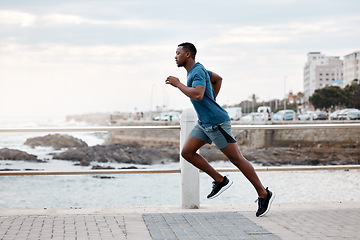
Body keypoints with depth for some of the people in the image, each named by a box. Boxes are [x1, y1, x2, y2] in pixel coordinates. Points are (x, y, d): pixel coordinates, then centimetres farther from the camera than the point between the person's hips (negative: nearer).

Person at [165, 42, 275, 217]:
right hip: (204, 123, 10)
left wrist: (178, 84, -21)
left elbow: (198, 95, -33)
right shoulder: (195, 70, 15)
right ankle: (220, 180, 8)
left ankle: (264, 194, 3)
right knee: (187, 152, 2)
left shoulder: (197, 71, -16)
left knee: (237, 159, -6)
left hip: (217, 122, -10)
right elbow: (218, 79, 30)